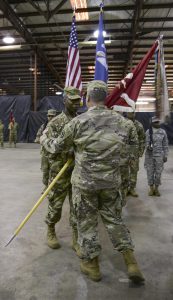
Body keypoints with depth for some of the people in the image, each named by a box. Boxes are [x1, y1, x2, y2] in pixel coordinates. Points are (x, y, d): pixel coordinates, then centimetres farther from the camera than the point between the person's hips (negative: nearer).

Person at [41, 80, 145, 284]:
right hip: (111, 181, 4)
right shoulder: (116, 120, 2)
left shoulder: (78, 122, -12)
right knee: (114, 219, 18)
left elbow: (58, 147, 0)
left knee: (86, 223, 13)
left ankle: (91, 265, 28)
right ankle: (131, 264, 19)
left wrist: (44, 139, 20)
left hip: (85, 182, -4)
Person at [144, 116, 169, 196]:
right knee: (150, 172, 3)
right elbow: (146, 143, 0)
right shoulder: (148, 132, -2)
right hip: (149, 155, 0)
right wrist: (148, 147, -23)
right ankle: (151, 189, 17)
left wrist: (165, 156, -1)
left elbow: (165, 145, 3)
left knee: (158, 172, 4)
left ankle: (156, 189, 19)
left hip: (159, 155, 1)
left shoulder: (163, 132, 0)